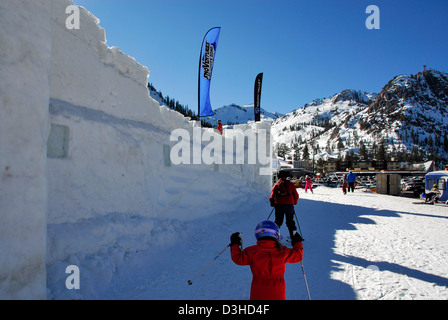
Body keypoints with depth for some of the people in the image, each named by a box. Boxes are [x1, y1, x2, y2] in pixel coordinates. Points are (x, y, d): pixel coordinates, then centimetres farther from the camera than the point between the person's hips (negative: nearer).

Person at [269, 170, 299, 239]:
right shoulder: (290, 184, 6)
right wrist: (294, 202, 24)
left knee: (278, 221, 9)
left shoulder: (276, 185, 6)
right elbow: (296, 195, 8)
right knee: (290, 221, 12)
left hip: (278, 205, 0)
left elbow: (272, 196, 3)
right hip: (289, 205, 0)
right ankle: (293, 234, 8)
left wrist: (272, 204, 18)